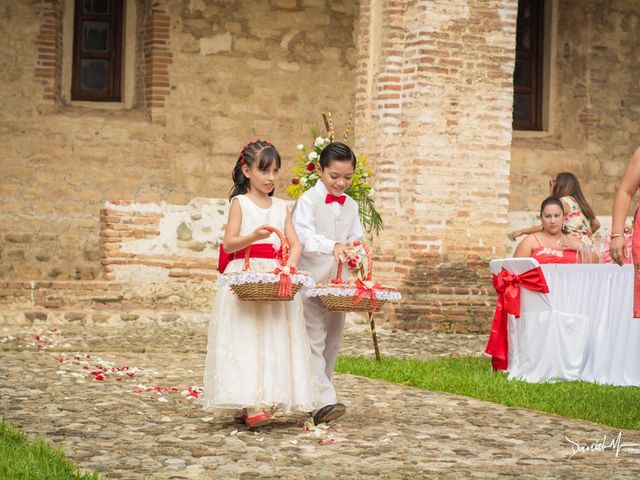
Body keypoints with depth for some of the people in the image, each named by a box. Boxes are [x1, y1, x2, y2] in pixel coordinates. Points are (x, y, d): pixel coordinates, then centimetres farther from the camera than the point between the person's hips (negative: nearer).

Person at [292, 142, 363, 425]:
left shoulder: (350, 206, 12)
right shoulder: (308, 200, -8)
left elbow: (355, 239, 12)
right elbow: (304, 236, -23)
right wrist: (332, 246, -39)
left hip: (338, 282, 7)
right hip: (311, 281, -7)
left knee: (332, 342, 12)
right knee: (314, 341, -11)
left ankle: (316, 395, 24)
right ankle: (323, 402, -20)